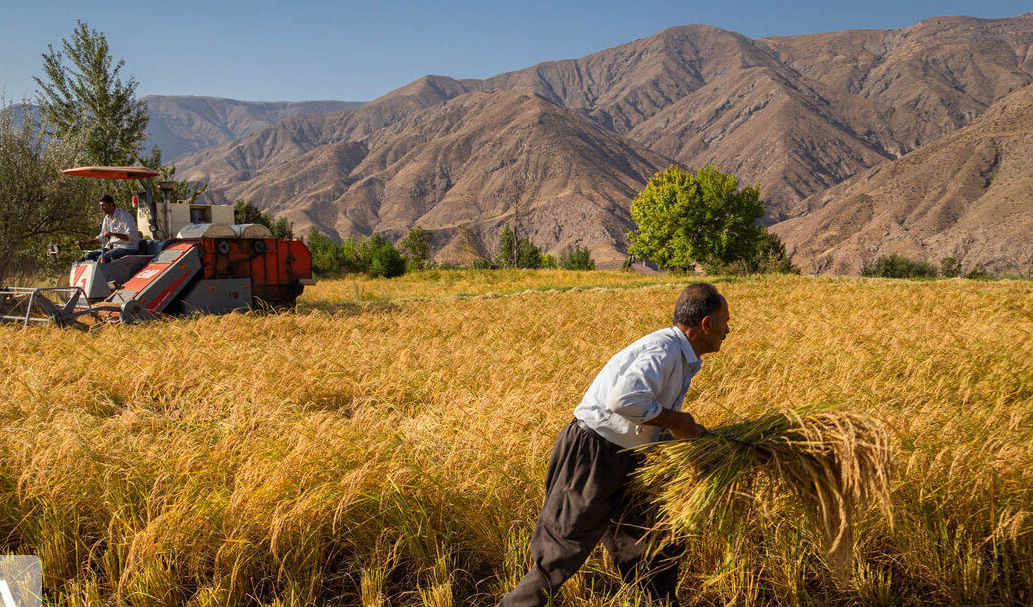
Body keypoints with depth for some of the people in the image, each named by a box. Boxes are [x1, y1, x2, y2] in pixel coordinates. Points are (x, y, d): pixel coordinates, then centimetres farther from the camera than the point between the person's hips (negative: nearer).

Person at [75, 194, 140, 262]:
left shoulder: (124, 216, -11)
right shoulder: (107, 218, 15)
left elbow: (131, 236, -21)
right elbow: (102, 238, 19)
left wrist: (112, 234, -31)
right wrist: (86, 243, 5)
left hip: (127, 249, -9)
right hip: (112, 247, 9)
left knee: (103, 257, -31)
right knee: (88, 255, -5)